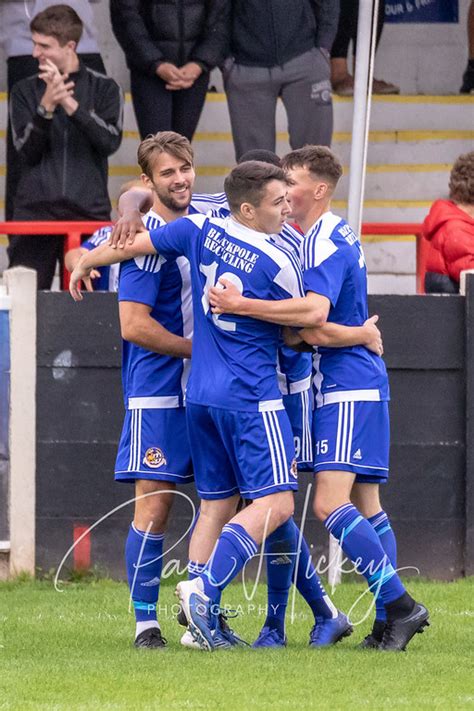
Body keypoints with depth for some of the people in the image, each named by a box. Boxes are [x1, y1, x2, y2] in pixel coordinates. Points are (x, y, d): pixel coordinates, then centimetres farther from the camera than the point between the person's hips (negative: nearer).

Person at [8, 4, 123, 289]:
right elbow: (26, 153, -1)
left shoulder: (104, 88, 8)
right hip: (35, 209, 1)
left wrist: (69, 103, -17)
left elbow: (110, 141, -8)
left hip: (89, 210, -1)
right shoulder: (25, 91, 10)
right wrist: (46, 107, -16)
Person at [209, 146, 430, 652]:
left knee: (331, 502, -18)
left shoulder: (327, 244, -16)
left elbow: (314, 312, -31)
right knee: (365, 505, 10)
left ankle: (399, 604, -17)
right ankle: (390, 619, 10)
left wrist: (241, 306, -31)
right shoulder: (332, 237, 16)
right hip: (356, 387, 11)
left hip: (349, 391, -11)